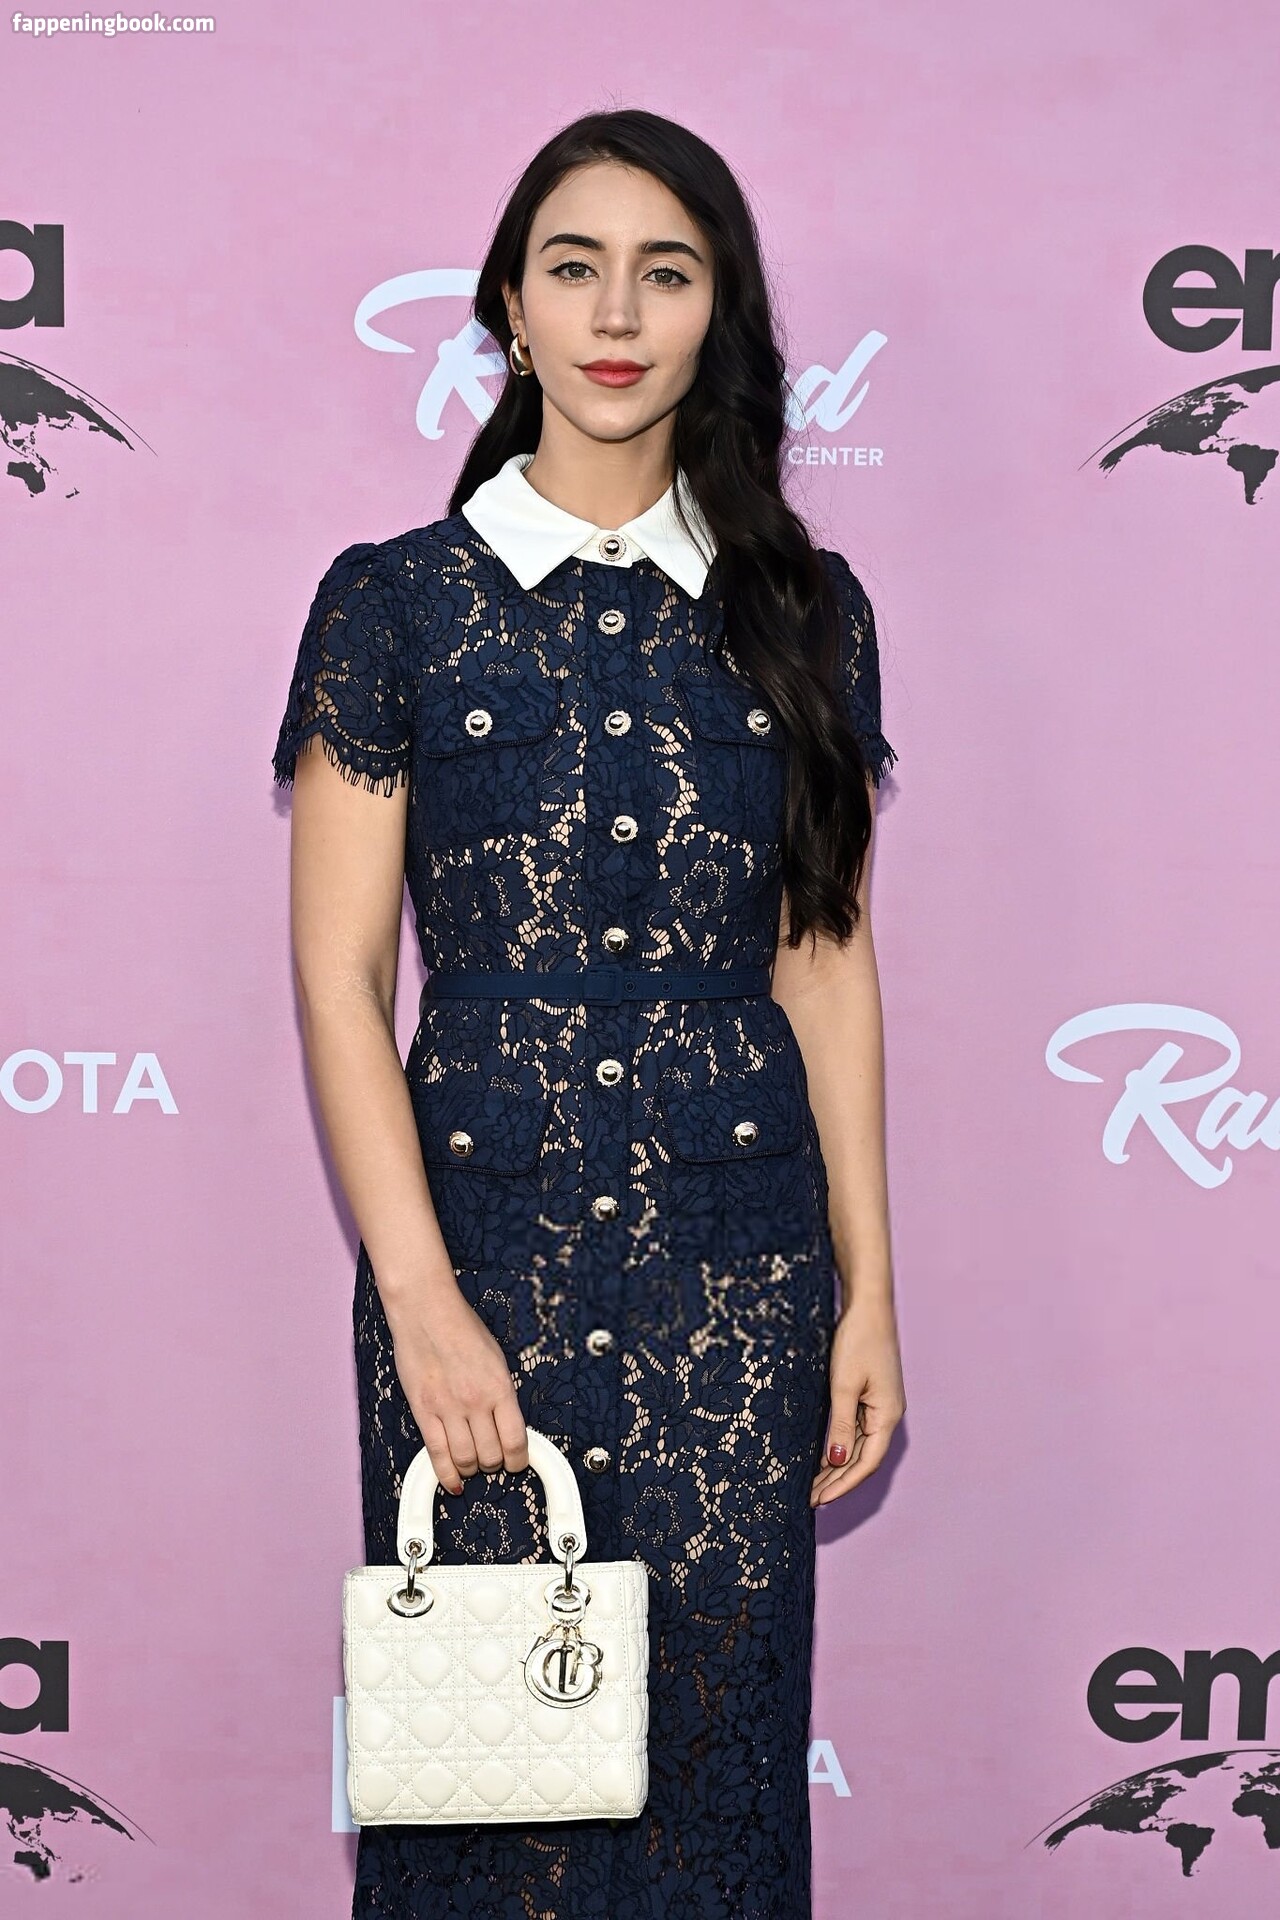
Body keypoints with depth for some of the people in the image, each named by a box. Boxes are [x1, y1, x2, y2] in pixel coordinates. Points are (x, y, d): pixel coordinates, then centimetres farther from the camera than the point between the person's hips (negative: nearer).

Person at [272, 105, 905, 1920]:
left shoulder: (801, 608, 5)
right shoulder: (395, 600, -1)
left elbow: (828, 961, 7)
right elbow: (340, 974, -4)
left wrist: (867, 1292, 3)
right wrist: (423, 1296, -11)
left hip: (739, 1262, 2)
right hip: (483, 1239, -1)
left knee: (719, 1737, 9)